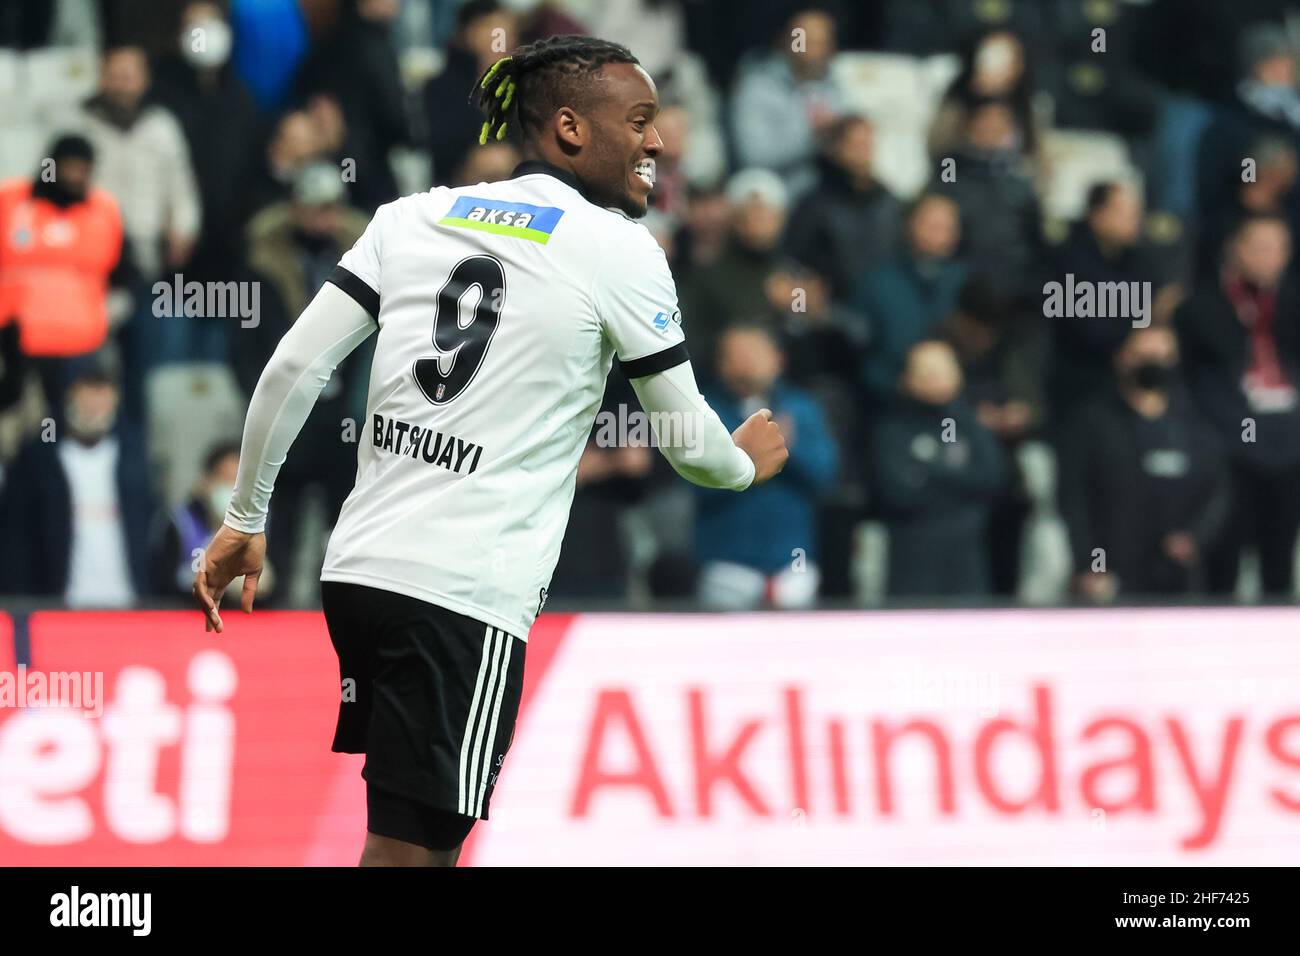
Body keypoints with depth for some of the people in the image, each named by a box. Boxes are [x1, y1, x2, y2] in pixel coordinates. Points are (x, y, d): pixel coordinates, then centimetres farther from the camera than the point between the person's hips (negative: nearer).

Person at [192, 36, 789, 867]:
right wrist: (747, 464, 27)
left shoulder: (414, 217, 11)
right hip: (468, 596, -7)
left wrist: (245, 519, 15)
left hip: (357, 569, 7)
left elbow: (294, 369, 6)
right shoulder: (620, 250, -3)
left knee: (427, 833, 19)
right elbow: (688, 440, 5)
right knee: (407, 849, -6)